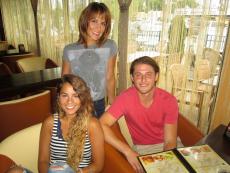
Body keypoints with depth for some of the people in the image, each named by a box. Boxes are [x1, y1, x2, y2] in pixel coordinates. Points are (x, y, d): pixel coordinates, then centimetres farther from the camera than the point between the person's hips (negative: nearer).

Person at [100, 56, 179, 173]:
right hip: (141, 148, -1)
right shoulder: (125, 98, -21)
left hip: (165, 145, 2)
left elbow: (170, 141, -16)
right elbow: (101, 125, -27)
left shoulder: (169, 100, -17)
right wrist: (128, 151, -34)